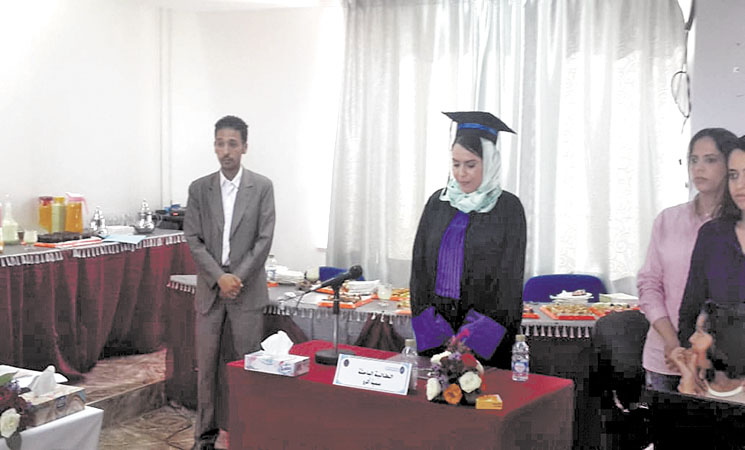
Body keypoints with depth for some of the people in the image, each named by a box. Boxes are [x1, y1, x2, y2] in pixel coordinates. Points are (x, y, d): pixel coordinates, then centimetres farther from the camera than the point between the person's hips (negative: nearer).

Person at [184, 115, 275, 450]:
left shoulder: (262, 187, -1)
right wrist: (219, 278, -11)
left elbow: (264, 240, -5)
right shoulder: (199, 189, 4)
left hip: (247, 289, -2)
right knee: (206, 364, 6)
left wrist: (237, 278, -12)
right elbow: (193, 240, 0)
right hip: (209, 289, 2)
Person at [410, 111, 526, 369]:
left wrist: (476, 333, -15)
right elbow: (420, 264, 7)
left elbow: (510, 279, -8)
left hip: (486, 327, -3)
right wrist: (428, 325, -4)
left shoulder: (508, 208, -5)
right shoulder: (438, 202, 7)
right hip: (437, 323, 4)